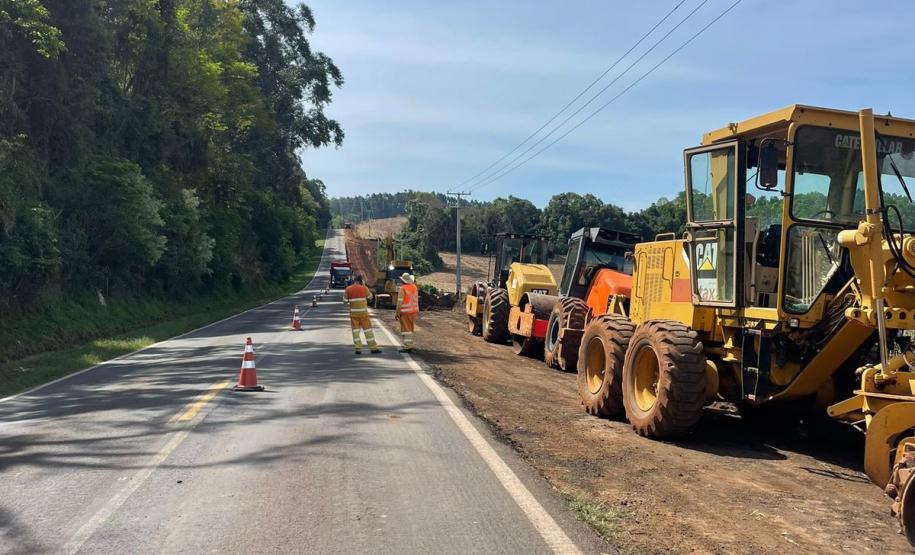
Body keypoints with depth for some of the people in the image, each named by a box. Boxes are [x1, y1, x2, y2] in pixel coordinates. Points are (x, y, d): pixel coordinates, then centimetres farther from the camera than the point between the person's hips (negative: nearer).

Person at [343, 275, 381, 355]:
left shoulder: (348, 289, 0)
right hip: (363, 312, -2)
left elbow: (345, 300, 2)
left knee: (355, 330, 7)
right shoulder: (364, 288, -5)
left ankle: (358, 349, 4)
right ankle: (373, 348, 6)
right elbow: (370, 297, 11)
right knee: (367, 329, 4)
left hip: (353, 312, 2)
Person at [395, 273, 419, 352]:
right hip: (413, 311, 7)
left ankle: (407, 347, -9)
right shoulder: (414, 287, 6)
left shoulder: (403, 288, -14)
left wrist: (397, 313, -11)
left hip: (405, 312, -7)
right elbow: (416, 300, 10)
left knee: (406, 329, -5)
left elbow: (400, 302, -16)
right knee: (410, 329, 15)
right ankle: (410, 345, 18)